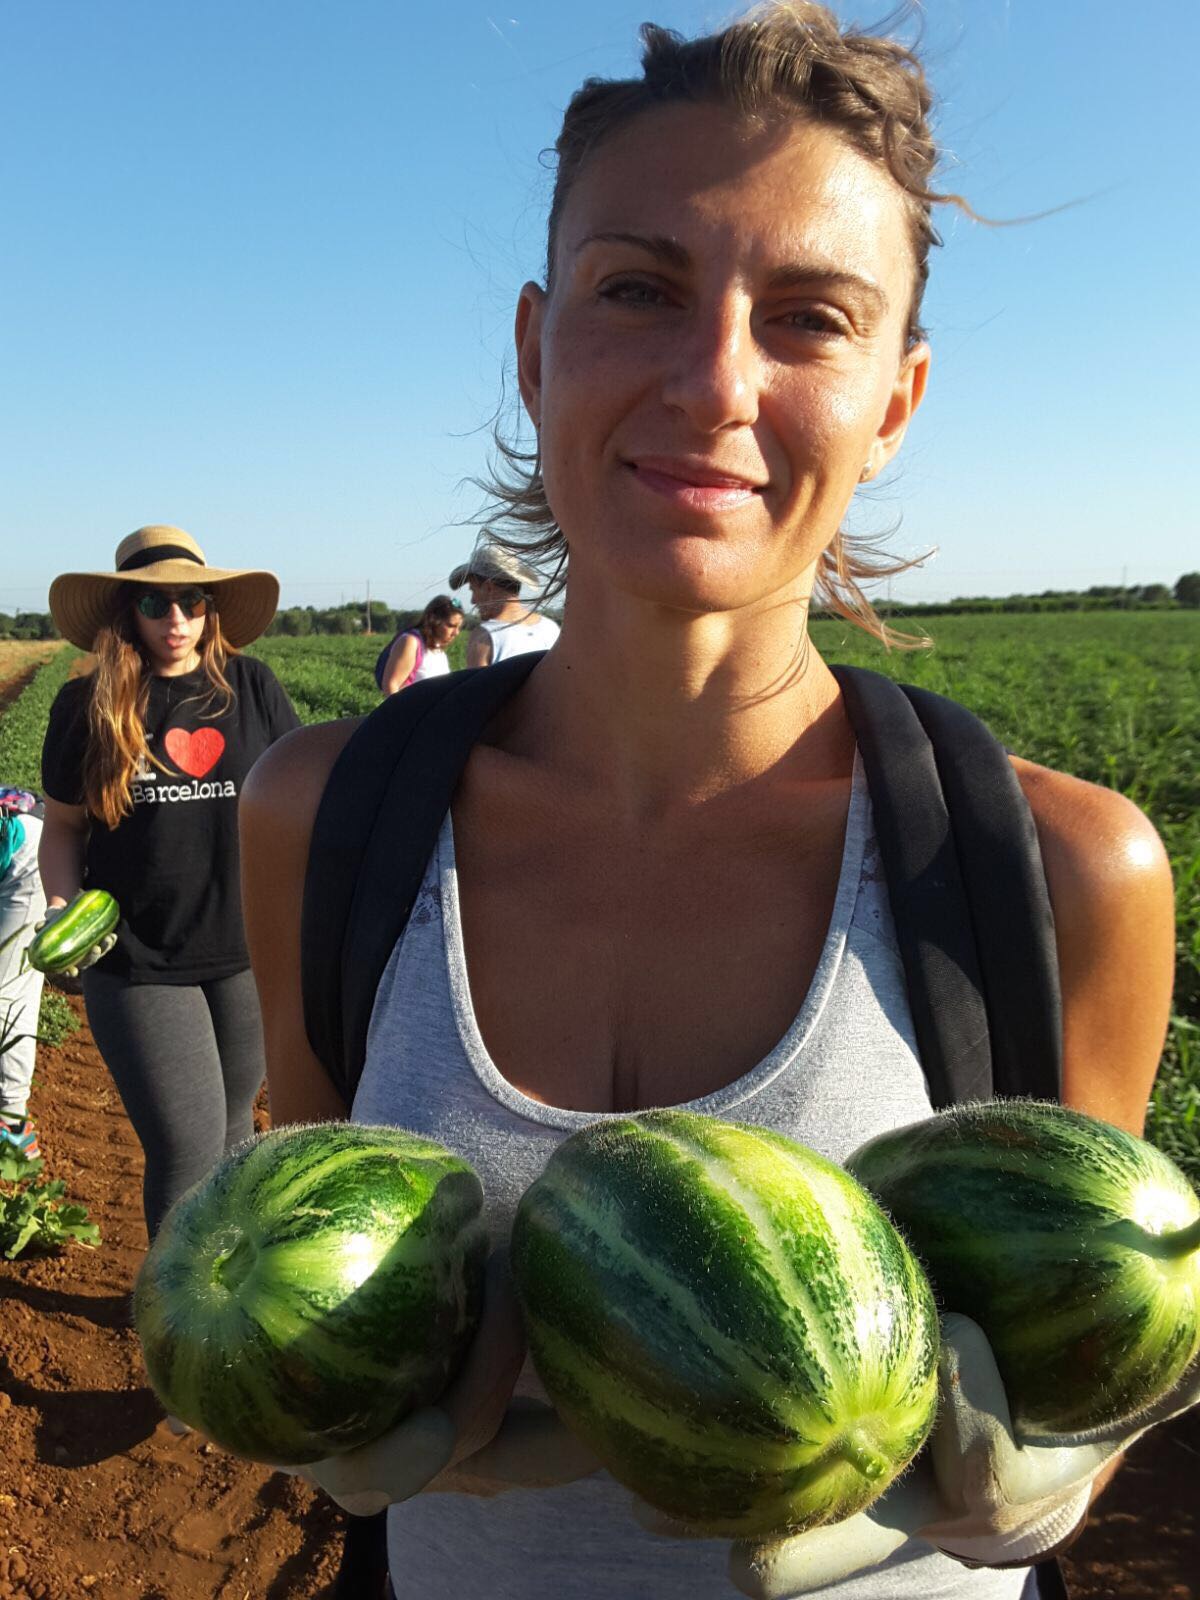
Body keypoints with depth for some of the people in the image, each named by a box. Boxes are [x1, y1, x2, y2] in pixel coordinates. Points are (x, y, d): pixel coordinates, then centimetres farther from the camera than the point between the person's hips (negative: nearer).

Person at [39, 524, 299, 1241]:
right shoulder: (86, 705, -2)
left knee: (233, 1128, 17)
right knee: (186, 1148, -3)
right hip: (138, 964, -2)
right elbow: (63, 824, 7)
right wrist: (62, 907, -10)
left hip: (248, 948, 2)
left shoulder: (251, 686, -1)